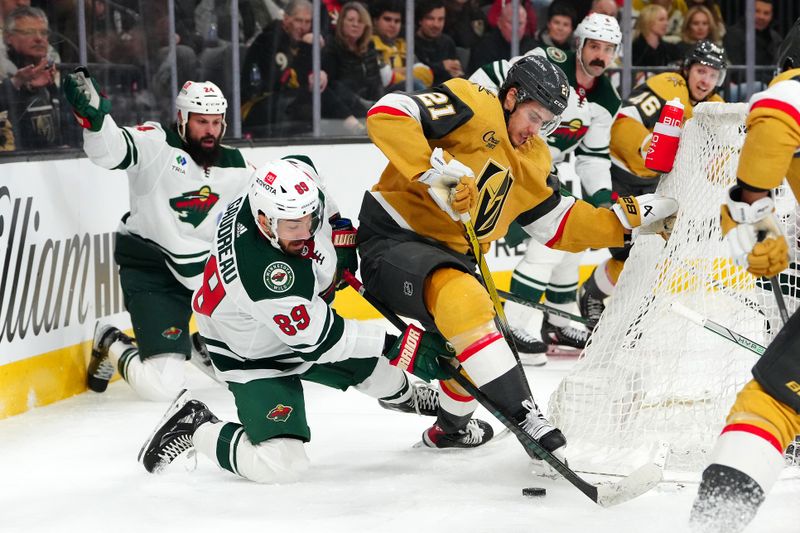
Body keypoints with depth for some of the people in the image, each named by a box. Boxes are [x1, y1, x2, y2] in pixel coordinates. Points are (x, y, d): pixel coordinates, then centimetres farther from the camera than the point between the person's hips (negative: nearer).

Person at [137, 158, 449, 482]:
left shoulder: (286, 197, -22)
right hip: (255, 359, -9)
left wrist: (340, 229, 0)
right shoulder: (262, 271, -43)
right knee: (282, 464, -20)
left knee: (371, 363, 26)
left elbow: (301, 165, 6)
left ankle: (401, 395, 63)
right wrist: (400, 346, -31)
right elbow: (316, 340, -32)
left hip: (300, 322, 9)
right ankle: (194, 427, 1)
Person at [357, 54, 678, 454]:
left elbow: (558, 225, 19)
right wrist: (436, 168, -31)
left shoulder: (531, 160, 16)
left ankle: (449, 429, 47)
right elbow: (387, 113, -22)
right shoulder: (471, 107, -10)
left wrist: (631, 217, 13)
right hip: (392, 239, -10)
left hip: (449, 255, 10)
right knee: (463, 297, -34)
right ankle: (521, 414, -36)